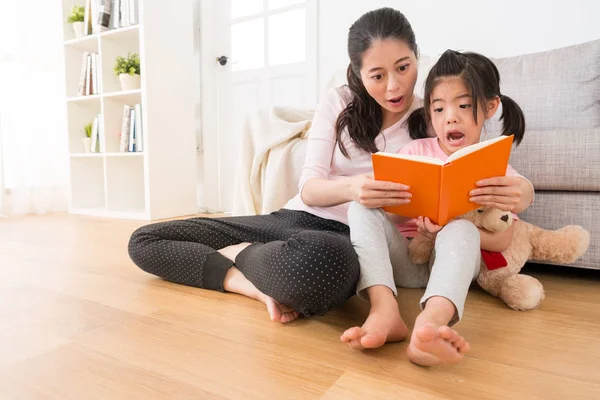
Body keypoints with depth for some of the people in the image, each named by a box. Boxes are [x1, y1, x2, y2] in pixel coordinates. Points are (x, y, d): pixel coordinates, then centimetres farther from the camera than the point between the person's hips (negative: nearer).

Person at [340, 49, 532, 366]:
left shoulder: (496, 168, 4)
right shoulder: (415, 150, 5)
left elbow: (501, 241, -5)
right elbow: (389, 213, 0)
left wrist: (449, 229, -22)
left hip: (455, 258, -1)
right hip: (401, 257, 2)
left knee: (460, 230, -32)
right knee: (361, 208, -23)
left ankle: (430, 323, -56)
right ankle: (384, 311, -42)